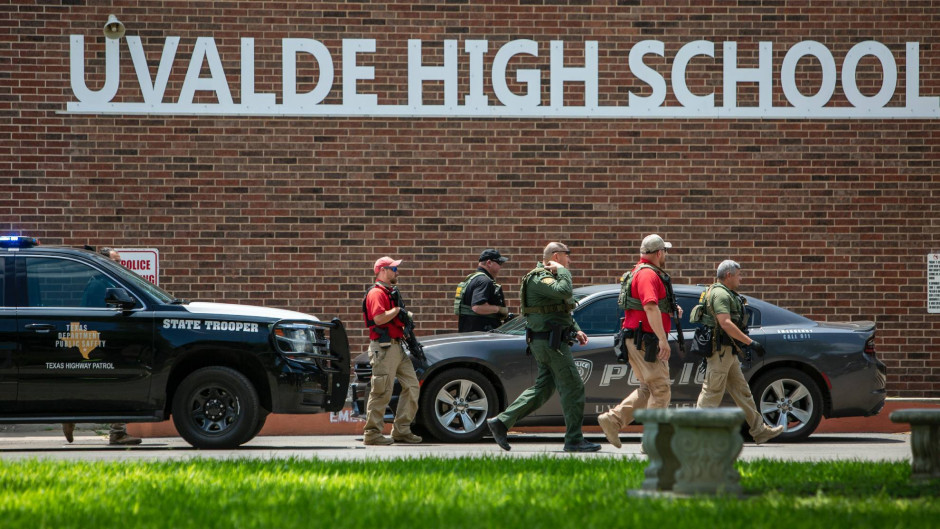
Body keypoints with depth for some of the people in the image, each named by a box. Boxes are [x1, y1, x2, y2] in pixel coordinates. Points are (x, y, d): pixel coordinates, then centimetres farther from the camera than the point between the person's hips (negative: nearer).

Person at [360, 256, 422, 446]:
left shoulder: (390, 293, 21)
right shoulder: (376, 293, -11)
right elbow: (379, 318, -25)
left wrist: (405, 317, 11)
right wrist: (398, 309, -14)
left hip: (397, 347, 10)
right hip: (384, 347, -10)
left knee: (411, 385, 8)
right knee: (382, 391, -9)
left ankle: (401, 430, 13)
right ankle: (372, 433, -4)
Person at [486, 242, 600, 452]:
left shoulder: (547, 277, 20)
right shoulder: (539, 278, -14)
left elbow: (564, 309, 30)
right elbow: (564, 292, -32)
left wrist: (576, 330, 19)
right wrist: (562, 271, -17)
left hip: (544, 343, 11)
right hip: (551, 342, -11)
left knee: (542, 388, 12)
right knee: (573, 387, -6)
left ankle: (501, 422, 10)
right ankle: (574, 439, -2)